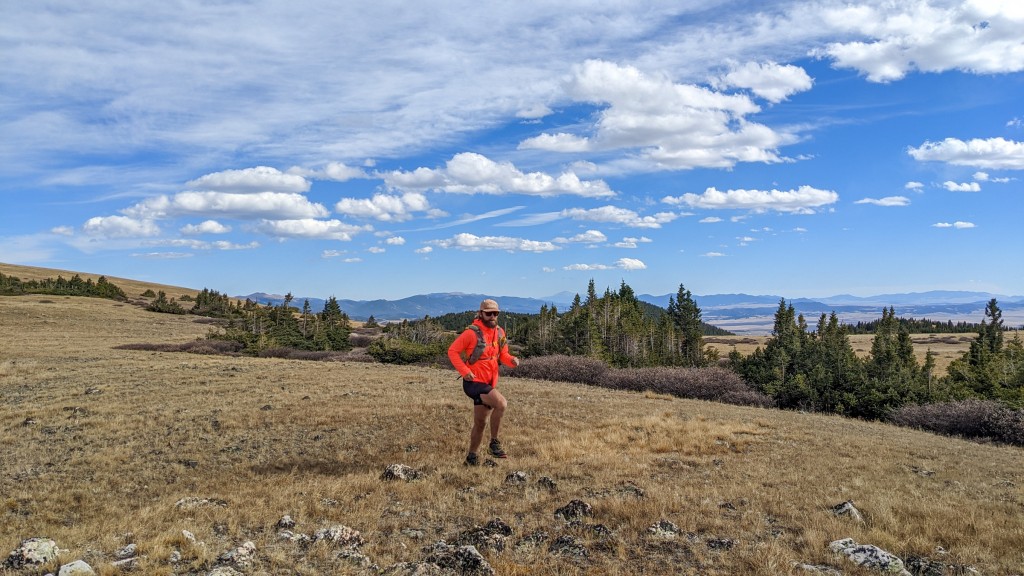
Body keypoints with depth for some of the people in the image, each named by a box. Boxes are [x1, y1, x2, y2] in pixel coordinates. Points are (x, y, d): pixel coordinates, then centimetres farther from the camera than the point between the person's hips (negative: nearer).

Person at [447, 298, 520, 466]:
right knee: (501, 403, -27)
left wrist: (512, 360, -10)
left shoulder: (499, 332, 6)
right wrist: (464, 371, -19)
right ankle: (494, 443, -12)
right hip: (474, 382, -7)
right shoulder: (472, 332, -14)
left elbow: (503, 356, 13)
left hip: (489, 384, 7)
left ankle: (472, 456, 30)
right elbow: (452, 351, -10)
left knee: (480, 423, 15)